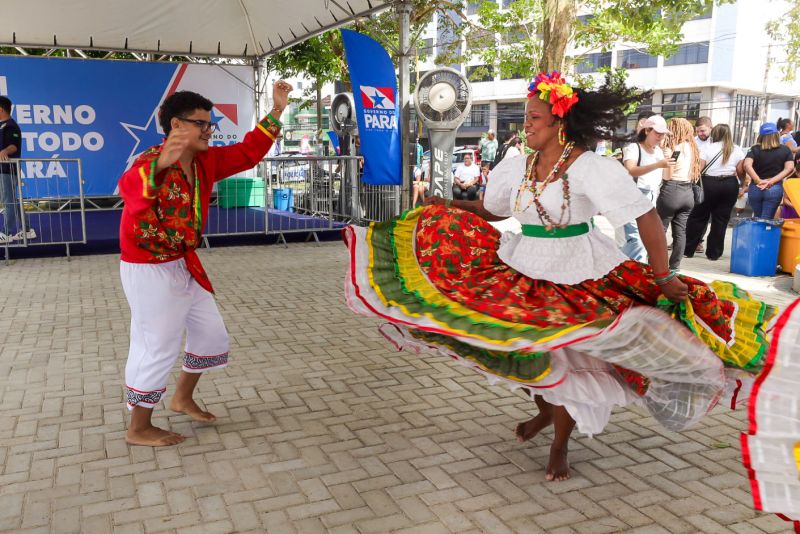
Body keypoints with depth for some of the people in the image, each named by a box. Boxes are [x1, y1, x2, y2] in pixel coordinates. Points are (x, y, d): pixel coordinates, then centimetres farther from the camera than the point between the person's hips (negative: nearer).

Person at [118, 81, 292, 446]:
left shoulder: (206, 161, 0)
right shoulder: (151, 162, -24)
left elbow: (248, 152, 6)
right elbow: (130, 187, -46)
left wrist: (277, 111, -1)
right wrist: (161, 163, -67)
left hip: (184, 265, 9)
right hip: (148, 270, -9)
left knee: (211, 331, 18)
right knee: (157, 346, 0)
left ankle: (183, 398, 38)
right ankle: (139, 429, 19)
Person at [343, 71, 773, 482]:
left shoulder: (593, 168, -17)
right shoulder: (515, 167, 0)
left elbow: (648, 219, -17)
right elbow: (488, 211, 16)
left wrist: (663, 278, -16)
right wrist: (447, 207, 3)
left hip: (578, 278, -5)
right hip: (522, 271, 5)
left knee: (570, 358, 4)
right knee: (519, 349, 9)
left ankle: (560, 445, 28)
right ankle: (546, 410, 41)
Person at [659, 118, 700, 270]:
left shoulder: (673, 148, -9)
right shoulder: (691, 148, 13)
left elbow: (667, 175, -11)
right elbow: (694, 173, 15)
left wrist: (666, 154, -5)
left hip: (671, 191, -7)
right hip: (688, 192, 7)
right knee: (680, 231, 7)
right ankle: (674, 266, 11)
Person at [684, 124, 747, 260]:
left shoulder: (708, 148, -3)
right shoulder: (737, 150, 6)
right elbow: (741, 171, 4)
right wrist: (744, 186, 15)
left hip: (709, 184, -3)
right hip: (729, 186, 3)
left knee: (698, 217, 6)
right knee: (721, 219, 7)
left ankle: (688, 249, 10)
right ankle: (714, 253, 11)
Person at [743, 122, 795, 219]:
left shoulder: (755, 149, -1)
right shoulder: (785, 150, 3)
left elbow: (747, 165, -18)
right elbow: (789, 168, -8)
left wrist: (758, 181, -14)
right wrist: (772, 181, -13)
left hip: (755, 188, 1)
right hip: (775, 189, -1)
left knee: (757, 218, 18)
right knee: (766, 220, 2)